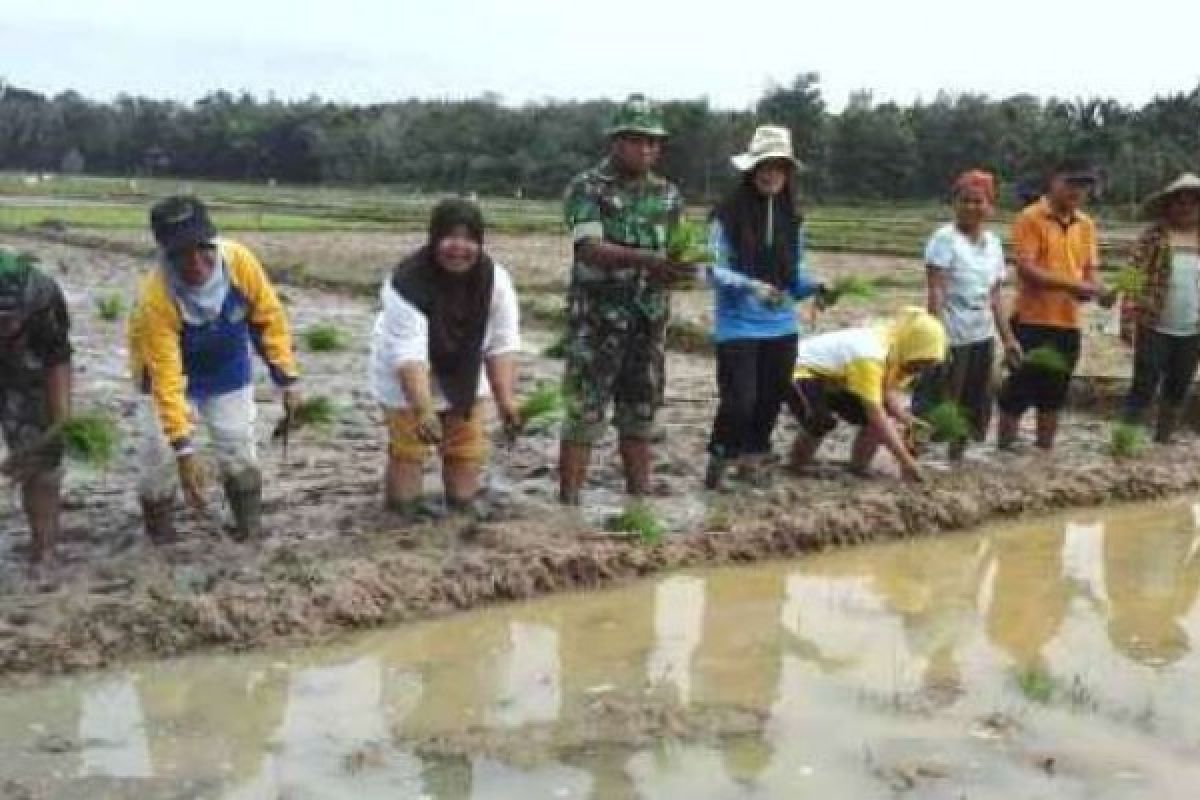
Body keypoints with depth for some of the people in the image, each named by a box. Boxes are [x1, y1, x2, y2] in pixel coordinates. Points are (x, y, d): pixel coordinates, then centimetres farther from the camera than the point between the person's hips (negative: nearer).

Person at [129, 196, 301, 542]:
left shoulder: (238, 261, -31)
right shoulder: (154, 297, -38)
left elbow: (268, 318, -15)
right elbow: (166, 378, -36)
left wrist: (287, 379, -14)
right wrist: (183, 449, -37)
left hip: (227, 365, 3)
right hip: (168, 366, -2)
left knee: (239, 449, 5)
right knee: (160, 455, -6)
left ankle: (251, 527, 22)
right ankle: (161, 539, 14)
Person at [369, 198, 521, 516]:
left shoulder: (496, 279, -20)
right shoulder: (407, 283, -33)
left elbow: (501, 345, -17)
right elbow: (408, 355, -40)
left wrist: (505, 398, -28)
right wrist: (424, 411, -51)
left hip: (465, 378, 4)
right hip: (407, 384, -4)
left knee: (467, 455, 5)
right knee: (407, 456, -8)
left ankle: (464, 513, 30)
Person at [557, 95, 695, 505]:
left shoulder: (668, 194, 9)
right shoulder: (586, 188, -7)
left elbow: (678, 253, 7)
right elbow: (590, 249, -21)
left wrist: (676, 271, -18)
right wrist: (647, 259, -35)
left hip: (649, 325, 5)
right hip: (596, 323, -5)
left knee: (640, 416, 12)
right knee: (583, 417, -4)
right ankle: (568, 504, 1)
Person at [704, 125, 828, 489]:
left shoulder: (791, 219, 6)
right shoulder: (728, 215, -10)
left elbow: (795, 274, 11)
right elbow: (715, 270, -12)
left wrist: (815, 287, -9)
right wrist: (751, 286, -27)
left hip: (781, 326, 5)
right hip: (737, 325, -5)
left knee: (771, 399, 12)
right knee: (740, 400, -10)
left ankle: (753, 457, 31)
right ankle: (720, 457, 14)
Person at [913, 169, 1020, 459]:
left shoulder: (993, 243, 11)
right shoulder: (945, 238, -9)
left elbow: (995, 296, 15)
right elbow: (935, 292, -15)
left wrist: (1008, 338, 12)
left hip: (982, 338, 7)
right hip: (951, 337, -7)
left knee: (973, 408, 13)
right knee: (933, 405, -5)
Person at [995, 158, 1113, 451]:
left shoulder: (1086, 224, 11)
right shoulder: (1030, 218, -9)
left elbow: (1090, 269, 12)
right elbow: (1026, 270, -17)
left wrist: (1097, 289, -11)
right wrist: (1073, 285, -24)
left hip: (1068, 322, 6)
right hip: (1032, 320, -6)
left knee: (1054, 394, 14)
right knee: (1018, 392, 1)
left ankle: (1045, 451, 24)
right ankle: (1003, 451, 12)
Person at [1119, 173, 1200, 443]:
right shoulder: (1153, 236, -7)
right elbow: (1134, 279, -9)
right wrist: (1127, 322, -14)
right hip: (1154, 328, -4)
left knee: (1177, 391, 13)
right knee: (1144, 388, -3)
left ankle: (1162, 443, 26)